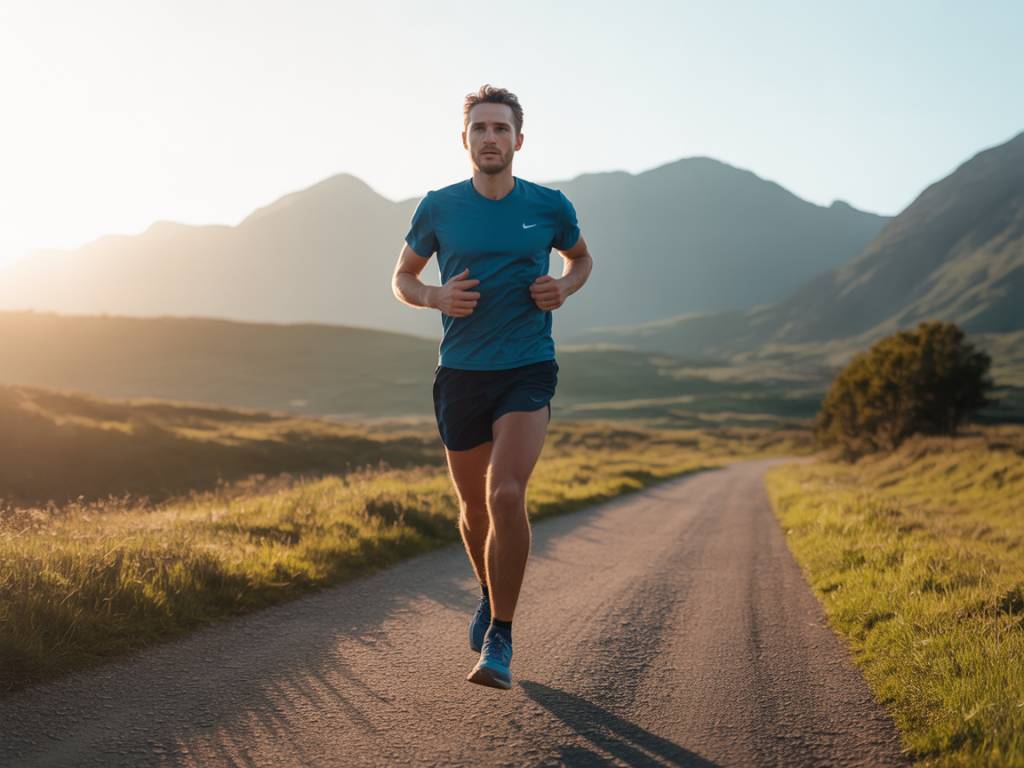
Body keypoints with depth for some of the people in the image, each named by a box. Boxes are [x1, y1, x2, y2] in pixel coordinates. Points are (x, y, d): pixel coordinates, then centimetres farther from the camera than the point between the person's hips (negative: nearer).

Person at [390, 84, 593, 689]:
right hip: (461, 373, 2)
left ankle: (500, 640, -9)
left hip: (529, 371, -2)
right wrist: (437, 297, -8)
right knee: (475, 506, 13)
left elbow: (582, 258, 21)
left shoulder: (550, 207, 1)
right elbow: (403, 278, 14)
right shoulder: (438, 209, 2)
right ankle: (491, 596, 44)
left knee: (506, 494, -21)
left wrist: (565, 288, -2)